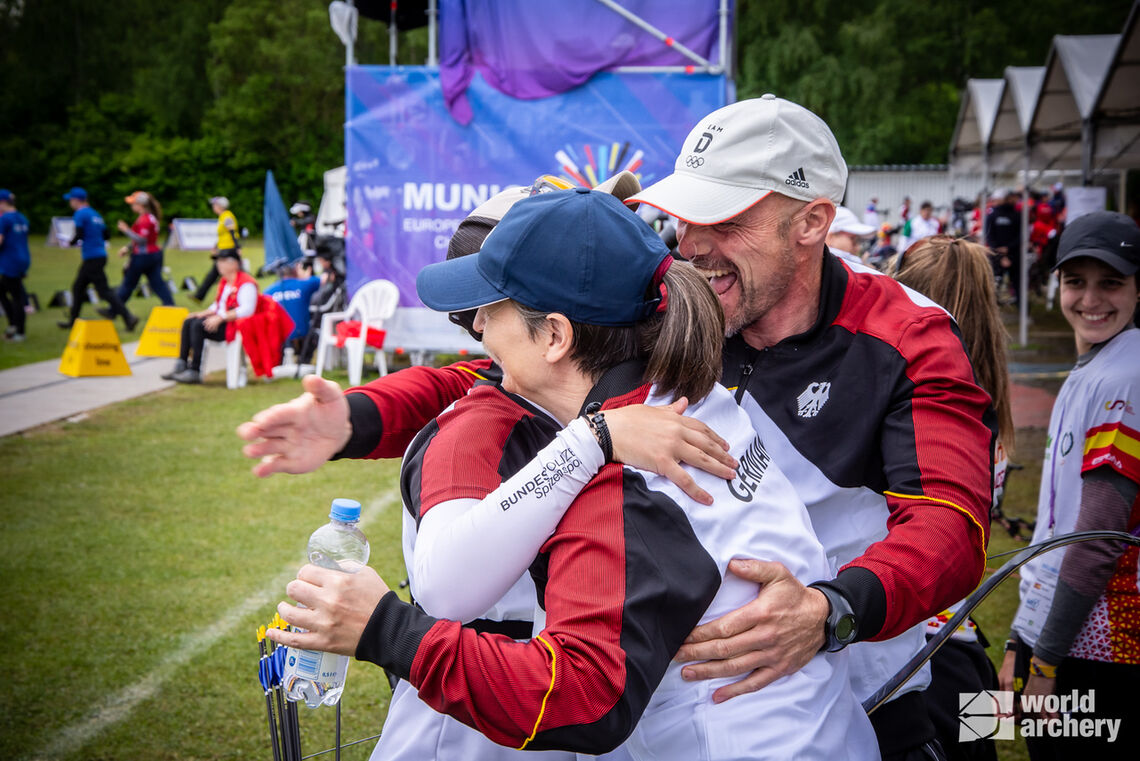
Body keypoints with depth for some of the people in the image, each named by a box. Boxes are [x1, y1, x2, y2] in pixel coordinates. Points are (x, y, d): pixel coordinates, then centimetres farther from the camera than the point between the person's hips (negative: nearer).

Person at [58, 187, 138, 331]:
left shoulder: (81, 214, -11)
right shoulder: (95, 214, 16)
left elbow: (79, 235, -19)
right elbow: (106, 235, 17)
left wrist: (71, 242, -1)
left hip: (92, 258, -9)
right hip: (100, 254, 9)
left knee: (104, 290, -10)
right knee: (78, 287, 19)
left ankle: (128, 317, -16)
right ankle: (73, 321, 26)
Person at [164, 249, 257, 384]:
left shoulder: (246, 283, -14)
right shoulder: (225, 281, 17)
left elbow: (247, 310, -24)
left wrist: (220, 318, -25)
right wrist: (203, 313, 5)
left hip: (235, 324, -10)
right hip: (221, 320, 10)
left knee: (198, 326, -25)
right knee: (188, 322, -2)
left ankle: (194, 372, -24)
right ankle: (181, 367, -7)